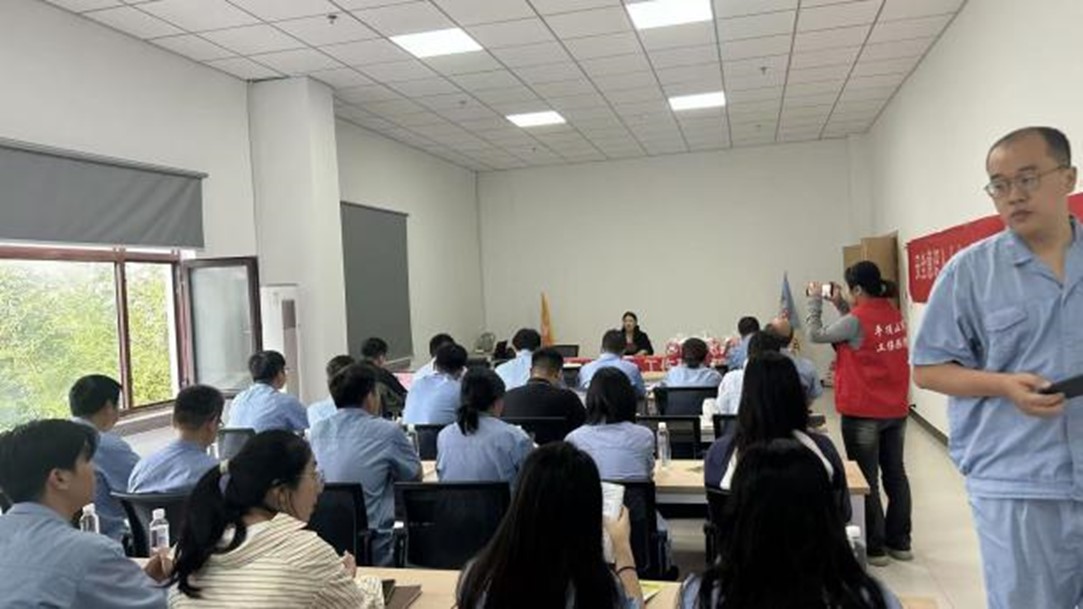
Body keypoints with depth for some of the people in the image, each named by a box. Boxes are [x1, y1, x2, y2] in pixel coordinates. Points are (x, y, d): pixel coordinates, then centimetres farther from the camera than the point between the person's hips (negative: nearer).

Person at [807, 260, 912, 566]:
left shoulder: (857, 320, -19)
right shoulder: (894, 314, 2)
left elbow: (816, 335, -8)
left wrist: (815, 302, 3)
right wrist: (840, 305, 13)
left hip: (863, 412, -7)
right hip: (896, 409, 7)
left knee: (866, 480, 4)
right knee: (895, 474, 15)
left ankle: (874, 547, 11)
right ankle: (899, 541, 25)